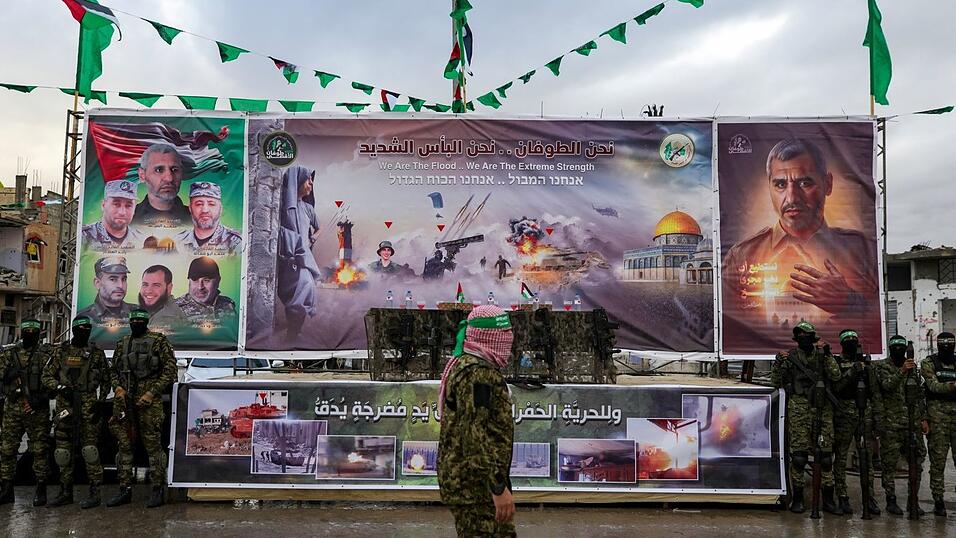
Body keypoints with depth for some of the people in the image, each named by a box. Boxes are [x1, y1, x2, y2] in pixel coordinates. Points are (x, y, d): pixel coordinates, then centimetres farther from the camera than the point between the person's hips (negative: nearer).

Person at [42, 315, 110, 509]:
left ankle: (95, 493, -4)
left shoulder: (96, 353, 7)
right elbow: (47, 376, 10)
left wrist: (100, 402, -1)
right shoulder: (61, 351, 10)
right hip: (65, 405, 3)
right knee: (63, 449, 7)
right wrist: (60, 387, -9)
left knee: (90, 448, -7)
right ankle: (66, 492, 18)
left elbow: (105, 381, 9)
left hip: (88, 406, -3)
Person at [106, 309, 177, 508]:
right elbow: (113, 370, 22)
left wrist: (152, 393, -12)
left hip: (148, 401, -5)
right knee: (124, 445, 8)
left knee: (153, 445, -4)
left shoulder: (158, 341, 0)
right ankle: (125, 489, 17)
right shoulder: (122, 343, 17)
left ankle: (158, 491, 3)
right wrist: (117, 387, 1)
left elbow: (170, 369, -5)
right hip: (124, 401, 6)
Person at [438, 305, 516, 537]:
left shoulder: (462, 365, 15)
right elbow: (477, 434, -26)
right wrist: (499, 487, -25)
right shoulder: (477, 372, -19)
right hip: (477, 484, -11)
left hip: (464, 480, 11)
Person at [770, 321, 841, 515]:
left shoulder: (822, 354, 10)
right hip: (798, 410, -2)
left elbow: (835, 376, -4)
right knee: (799, 455, -3)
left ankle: (828, 499, 13)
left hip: (823, 410, 2)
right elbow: (777, 382, 5)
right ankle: (797, 498, 6)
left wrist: (827, 356, -13)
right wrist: (778, 364, -11)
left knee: (826, 454, 4)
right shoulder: (790, 357, 6)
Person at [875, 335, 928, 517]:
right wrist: (901, 371, -31)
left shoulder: (913, 367, 14)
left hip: (913, 422, 5)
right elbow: (887, 385, -18)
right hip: (891, 423, -5)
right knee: (890, 462, -1)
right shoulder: (882, 366, 0)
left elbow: (920, 394, 16)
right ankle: (891, 500, 7)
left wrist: (923, 418, 11)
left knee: (918, 459, 5)